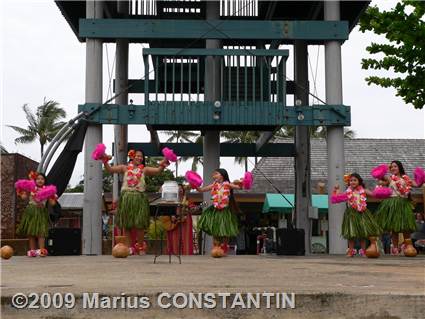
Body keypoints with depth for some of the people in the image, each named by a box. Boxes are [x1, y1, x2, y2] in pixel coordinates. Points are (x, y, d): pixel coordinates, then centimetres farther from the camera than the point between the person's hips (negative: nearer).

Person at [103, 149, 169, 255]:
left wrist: (162, 165, -20)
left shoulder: (144, 169, 10)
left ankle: (140, 247, 11)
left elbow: (158, 170, -2)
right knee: (126, 224, 3)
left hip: (139, 198, -1)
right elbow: (110, 169, 7)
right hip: (126, 197, 1)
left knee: (140, 224, -4)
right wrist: (105, 161, -8)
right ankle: (129, 247, 12)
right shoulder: (125, 168, 11)